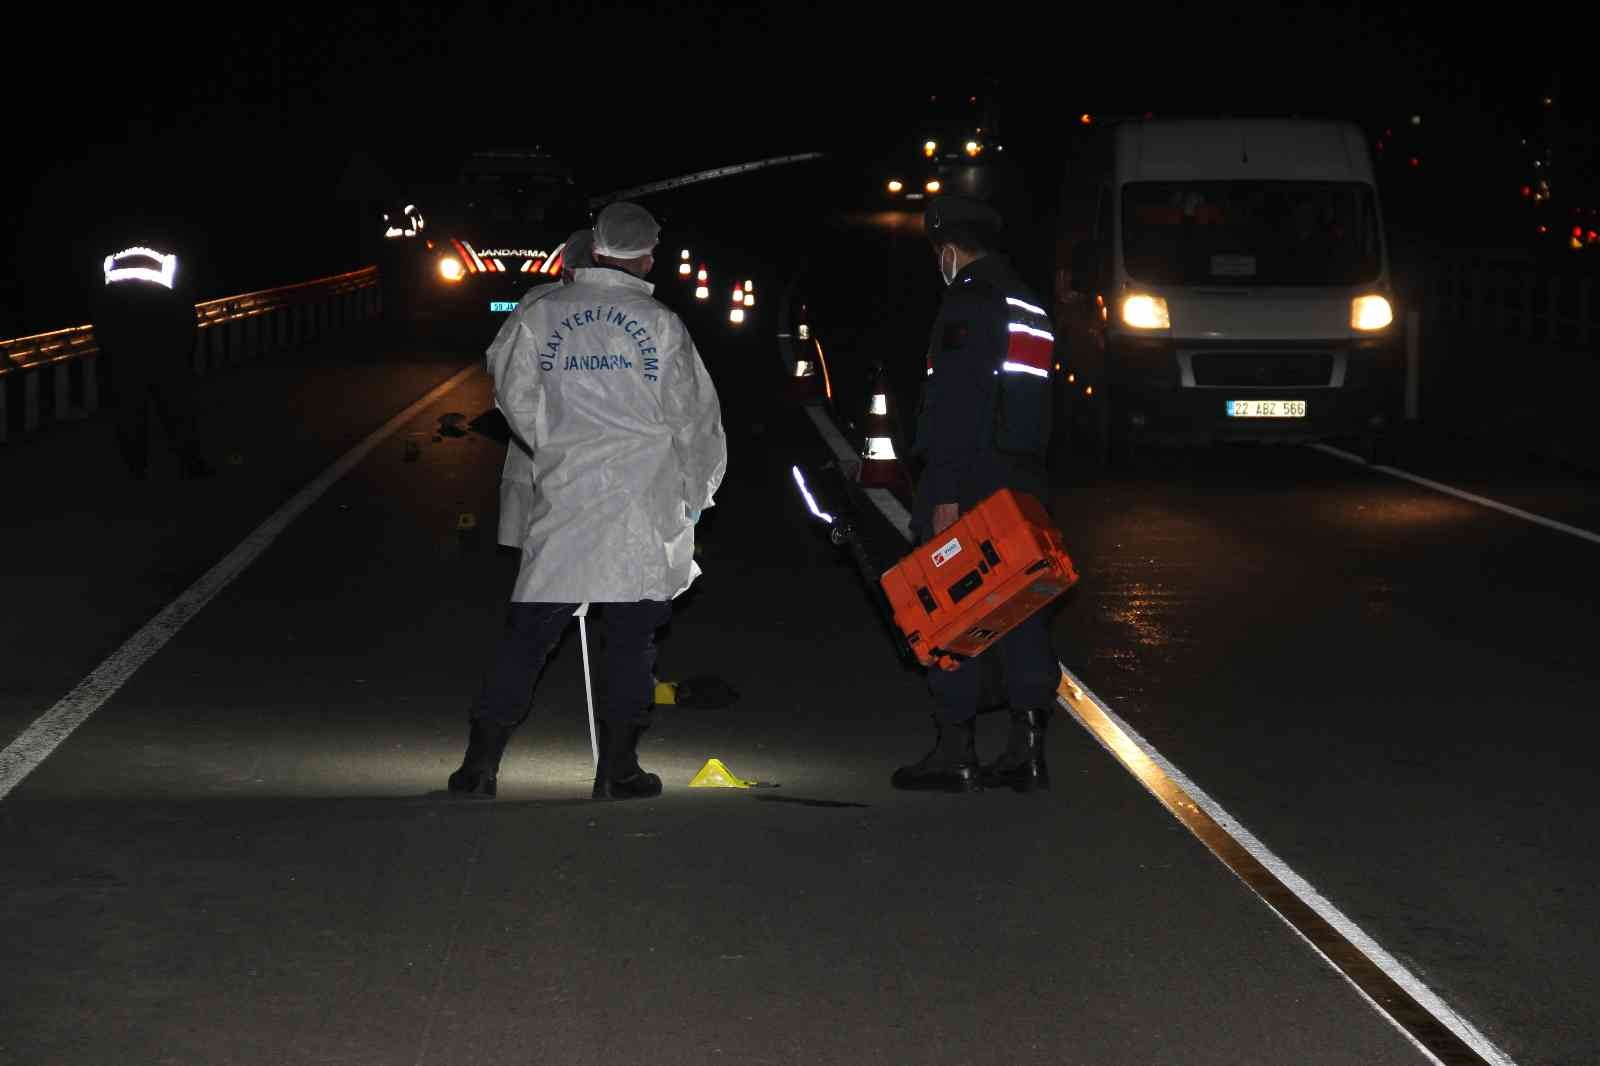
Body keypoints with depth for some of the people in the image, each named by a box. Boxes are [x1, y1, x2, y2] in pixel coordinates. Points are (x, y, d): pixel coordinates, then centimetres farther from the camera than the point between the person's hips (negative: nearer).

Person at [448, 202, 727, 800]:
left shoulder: (539, 315, 3)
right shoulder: (660, 324, -2)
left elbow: (515, 396, 14)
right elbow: (692, 416, 4)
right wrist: (695, 494, 16)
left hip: (562, 493, 2)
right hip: (642, 501, -2)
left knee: (530, 627, 6)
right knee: (631, 632, 5)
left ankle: (481, 760, 3)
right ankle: (618, 768, 4)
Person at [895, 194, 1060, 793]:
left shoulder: (968, 302, -10)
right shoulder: (1030, 306, 18)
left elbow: (954, 406, -18)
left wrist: (945, 495, -20)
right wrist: (1025, 483, 17)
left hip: (969, 477, -8)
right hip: (1024, 483, 8)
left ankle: (954, 750, -2)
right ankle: (1027, 749, 6)